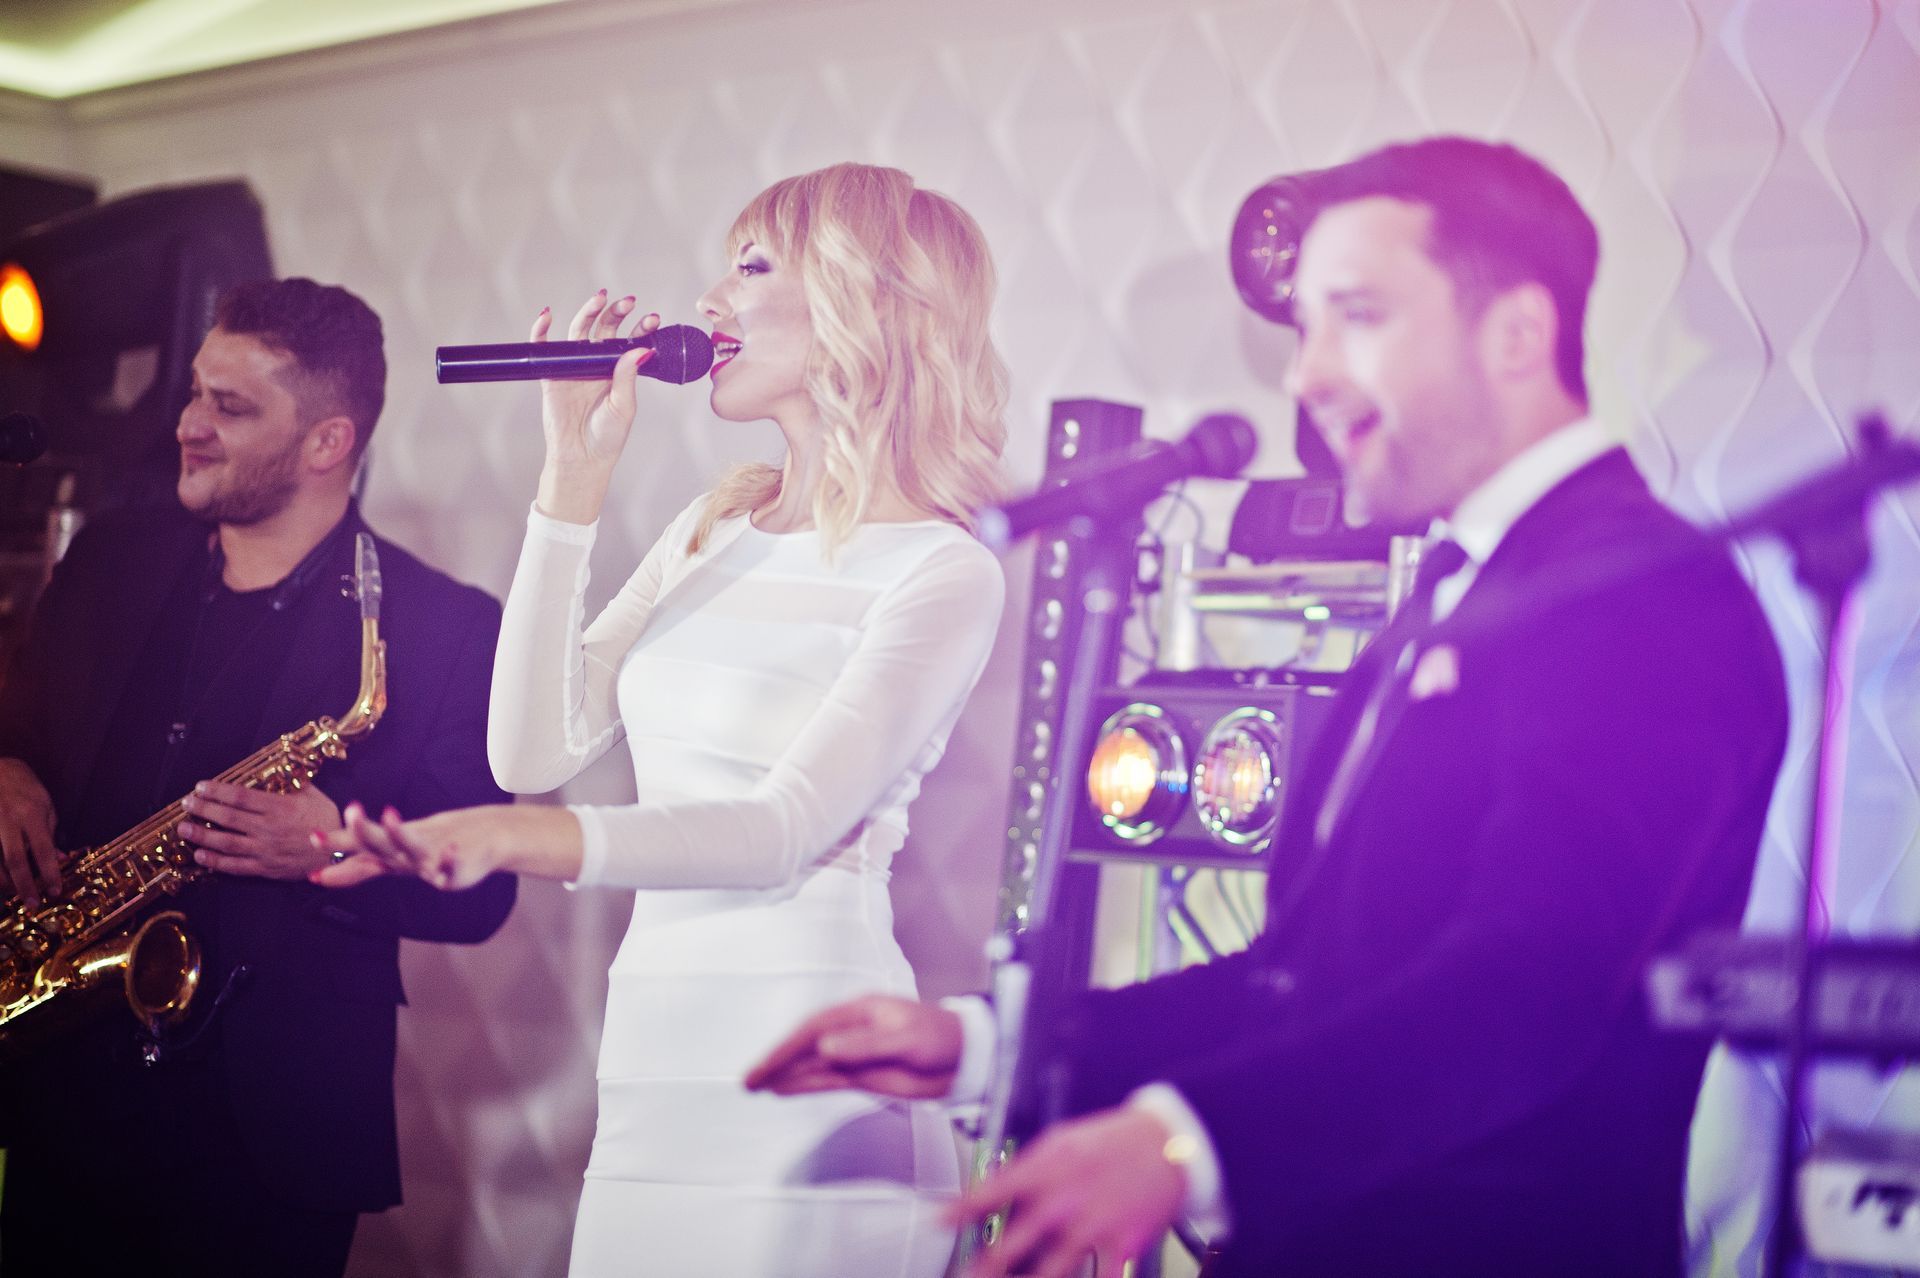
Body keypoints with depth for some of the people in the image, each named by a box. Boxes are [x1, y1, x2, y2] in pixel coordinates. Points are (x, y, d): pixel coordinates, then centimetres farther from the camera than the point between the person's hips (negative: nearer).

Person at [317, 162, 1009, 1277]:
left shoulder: (943, 572, -8)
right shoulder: (712, 533, 13)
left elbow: (786, 829, -19)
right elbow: (534, 751, 4)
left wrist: (519, 837, -32)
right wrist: (576, 475, 1)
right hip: (651, 1070, 6)